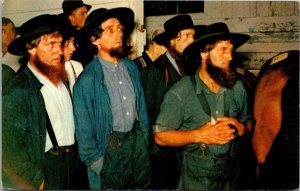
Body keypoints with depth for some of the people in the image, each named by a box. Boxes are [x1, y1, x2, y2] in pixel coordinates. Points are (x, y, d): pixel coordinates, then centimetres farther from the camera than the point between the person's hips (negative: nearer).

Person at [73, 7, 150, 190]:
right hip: (110, 148, -5)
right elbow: (84, 128, -11)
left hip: (138, 141, 5)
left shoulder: (131, 67, 1)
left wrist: (144, 138, 12)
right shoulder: (88, 80, -16)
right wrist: (97, 162, -7)